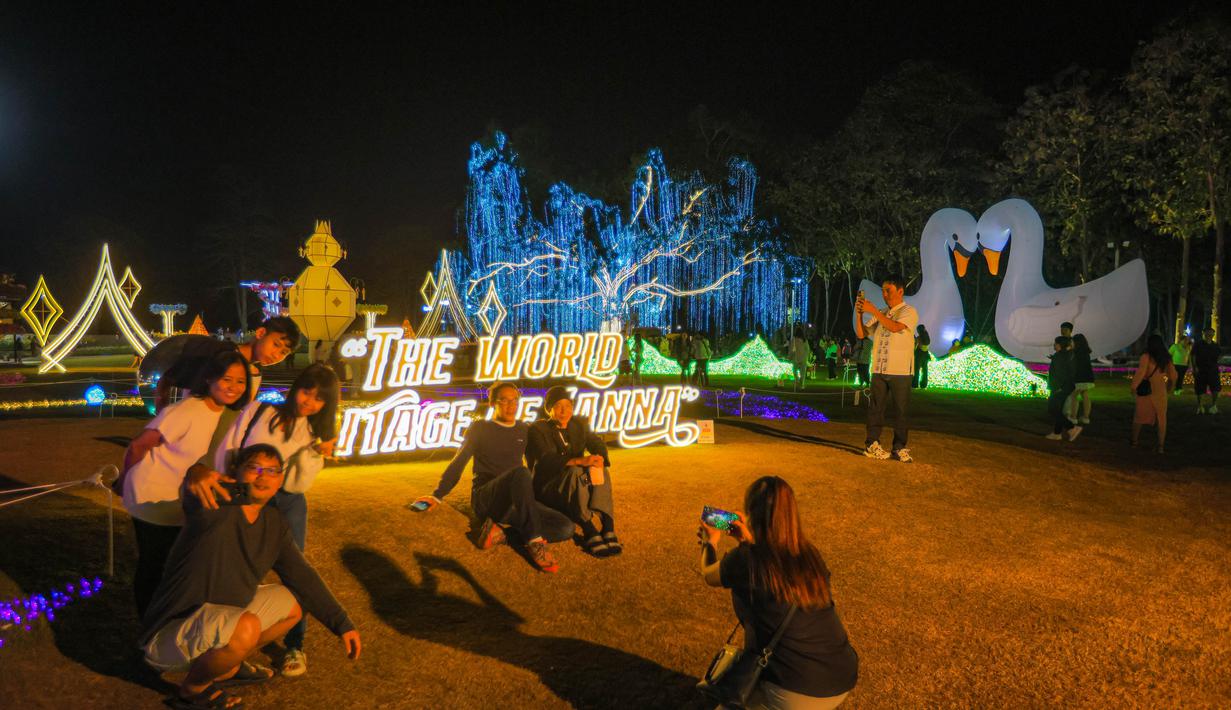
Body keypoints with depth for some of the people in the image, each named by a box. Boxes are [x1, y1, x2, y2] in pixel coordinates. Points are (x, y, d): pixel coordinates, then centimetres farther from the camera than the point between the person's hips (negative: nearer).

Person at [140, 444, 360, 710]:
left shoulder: (274, 524, -1)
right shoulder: (214, 504, -21)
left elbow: (302, 576, 4)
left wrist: (342, 623, 4)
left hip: (219, 619, 8)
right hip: (170, 632, -8)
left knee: (295, 603, 11)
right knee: (246, 629, -36)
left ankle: (229, 667, 20)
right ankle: (192, 689, -4)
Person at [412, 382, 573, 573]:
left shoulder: (525, 430, 14)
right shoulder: (480, 428, 5)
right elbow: (458, 462, 4)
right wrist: (437, 495, -2)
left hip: (516, 502, 5)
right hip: (485, 500, -5)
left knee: (566, 527, -19)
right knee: (520, 472, -38)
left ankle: (499, 531, -18)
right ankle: (534, 541, -33)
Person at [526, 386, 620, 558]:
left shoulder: (579, 425, 11)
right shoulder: (537, 429, -5)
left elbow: (597, 444, -5)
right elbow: (547, 460, -22)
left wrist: (598, 460, -30)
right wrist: (580, 461, -38)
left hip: (575, 492, 5)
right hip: (546, 491, -5)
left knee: (601, 470, -24)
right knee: (575, 472, -34)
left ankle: (608, 529, -36)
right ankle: (590, 533, -42)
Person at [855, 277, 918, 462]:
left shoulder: (909, 311, -2)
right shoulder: (881, 314, 16)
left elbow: (895, 327, -21)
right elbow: (861, 334, 14)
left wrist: (873, 310, -20)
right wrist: (859, 314, -1)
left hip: (900, 371, -5)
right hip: (879, 370, 5)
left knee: (900, 411, 1)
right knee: (875, 408, 4)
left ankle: (900, 447, 7)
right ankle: (871, 444, 9)